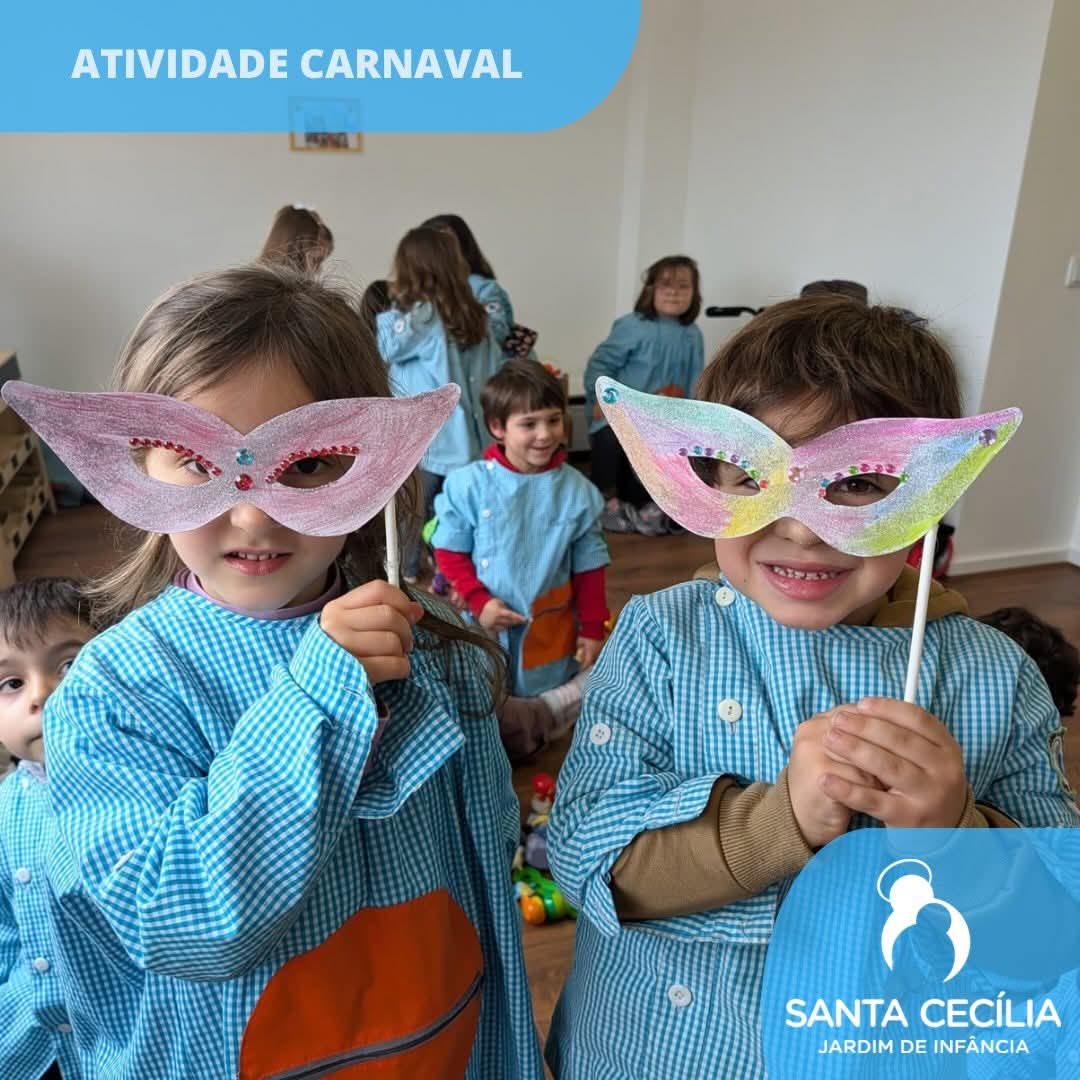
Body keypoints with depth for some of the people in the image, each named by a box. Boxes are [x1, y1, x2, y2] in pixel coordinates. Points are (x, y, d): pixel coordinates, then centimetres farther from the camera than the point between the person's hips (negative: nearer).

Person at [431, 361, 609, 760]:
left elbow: (588, 566, 1)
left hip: (551, 635, 1)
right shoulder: (467, 484, -11)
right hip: (483, 629, -1)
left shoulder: (577, 490, -7)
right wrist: (478, 600, -17)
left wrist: (593, 628, 1)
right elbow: (450, 552, -4)